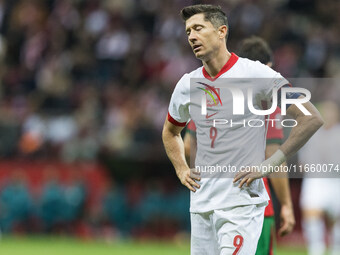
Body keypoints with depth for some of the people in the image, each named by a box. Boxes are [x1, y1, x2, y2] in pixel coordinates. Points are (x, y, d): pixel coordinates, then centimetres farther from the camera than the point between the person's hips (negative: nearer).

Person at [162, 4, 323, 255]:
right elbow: (170, 131, 30)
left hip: (242, 202, -6)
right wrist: (181, 169, 13)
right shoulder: (187, 84, 9)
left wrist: (269, 164, -12)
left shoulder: (255, 74, -8)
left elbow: (311, 119, -9)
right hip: (201, 203, 6)